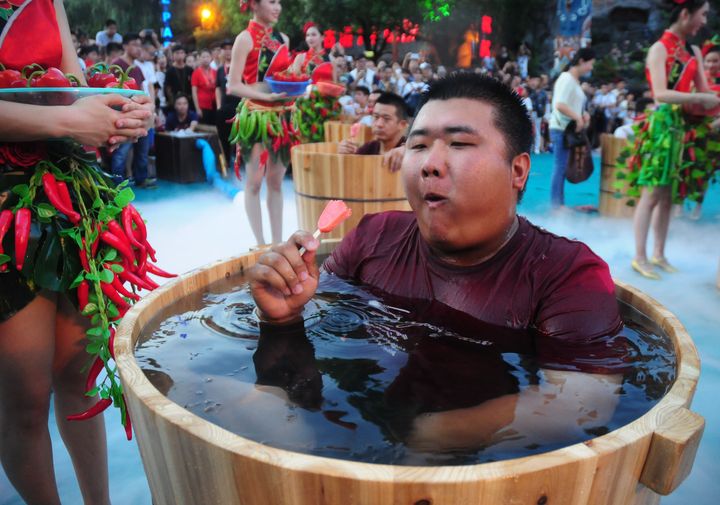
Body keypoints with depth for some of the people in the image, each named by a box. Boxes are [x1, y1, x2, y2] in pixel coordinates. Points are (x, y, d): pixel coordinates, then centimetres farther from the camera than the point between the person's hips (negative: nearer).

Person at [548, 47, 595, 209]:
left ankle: (559, 203, 14)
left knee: (563, 167, 10)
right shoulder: (567, 78, -12)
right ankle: (556, 204, -2)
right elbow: (560, 105, -23)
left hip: (569, 129, 9)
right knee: (560, 167, -6)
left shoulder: (575, 80, 16)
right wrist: (578, 117, -19)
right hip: (562, 129, -9)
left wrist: (583, 114, 5)